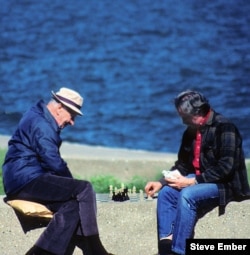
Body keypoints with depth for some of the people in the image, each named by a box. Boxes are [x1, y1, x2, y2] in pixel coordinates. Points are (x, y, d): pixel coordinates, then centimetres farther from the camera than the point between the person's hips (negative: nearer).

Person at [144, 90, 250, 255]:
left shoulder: (224, 128, -17)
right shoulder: (191, 131, 9)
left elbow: (226, 167, -24)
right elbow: (183, 165, 15)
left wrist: (193, 181, -23)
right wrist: (162, 182, -1)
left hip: (226, 185, -9)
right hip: (199, 181, 9)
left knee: (187, 195, -31)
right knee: (166, 192, -10)